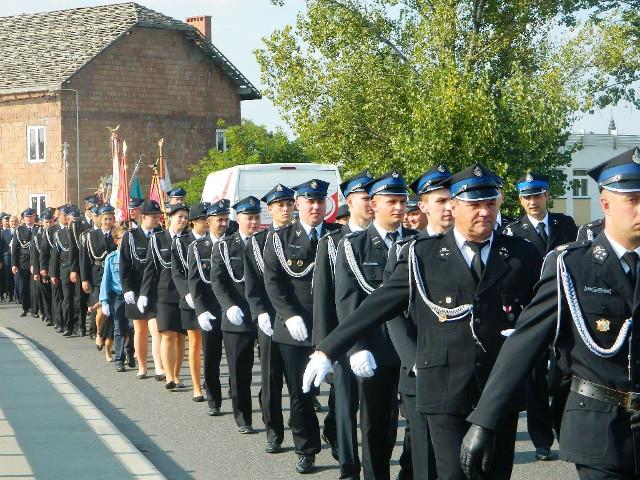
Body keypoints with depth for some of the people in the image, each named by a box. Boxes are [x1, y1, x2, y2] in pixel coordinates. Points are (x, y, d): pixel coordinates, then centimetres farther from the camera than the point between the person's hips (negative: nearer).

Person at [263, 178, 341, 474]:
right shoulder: (281, 239, 7)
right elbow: (272, 281, 0)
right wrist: (290, 316, -11)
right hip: (295, 328, 0)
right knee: (300, 393, 5)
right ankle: (306, 450, 17)